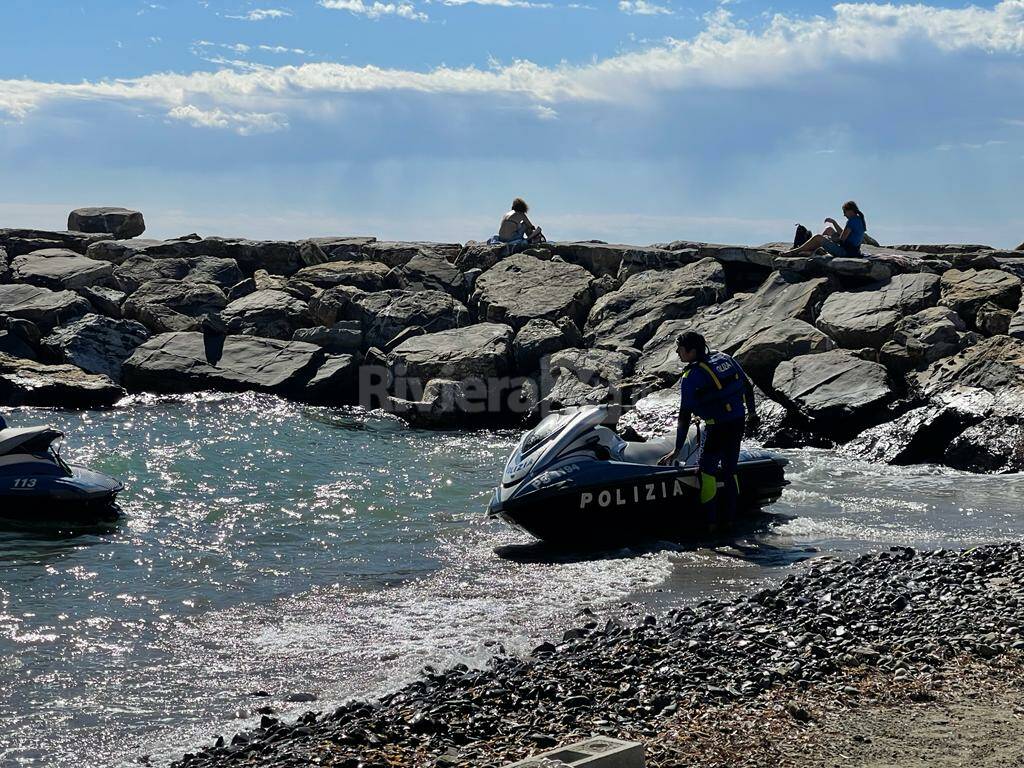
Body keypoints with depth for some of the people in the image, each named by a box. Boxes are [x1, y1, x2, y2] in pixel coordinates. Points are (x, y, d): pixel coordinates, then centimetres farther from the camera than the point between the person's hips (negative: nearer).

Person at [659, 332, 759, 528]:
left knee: (706, 471, 1)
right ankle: (729, 519, 20)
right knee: (729, 471, 15)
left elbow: (685, 417, -13)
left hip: (717, 427, -7)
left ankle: (710, 522, -1)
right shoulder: (724, 358, 5)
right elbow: (748, 386, 12)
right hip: (739, 422, 7)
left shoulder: (691, 378, -14)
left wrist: (676, 451, -9)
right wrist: (752, 413, 25)